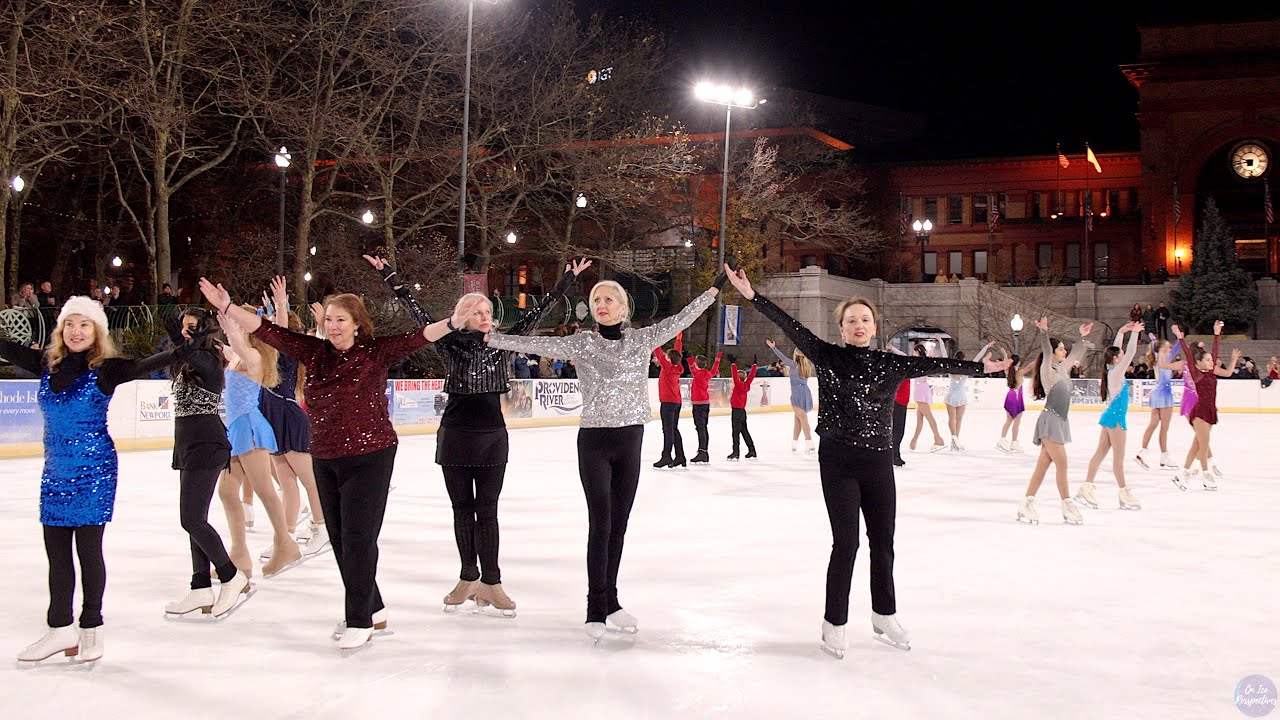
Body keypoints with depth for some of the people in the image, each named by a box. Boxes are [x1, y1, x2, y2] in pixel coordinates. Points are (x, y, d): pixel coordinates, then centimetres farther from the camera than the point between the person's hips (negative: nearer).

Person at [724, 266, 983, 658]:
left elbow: (933, 364, 4)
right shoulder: (827, 356, -2)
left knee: (883, 542, 11)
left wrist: (983, 367, 4)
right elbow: (789, 326, -9)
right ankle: (834, 622, 12)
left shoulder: (889, 364, 5)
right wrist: (752, 295, -17)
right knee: (846, 542, -3)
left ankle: (884, 616, 30)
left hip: (878, 461, 3)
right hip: (839, 461, -3)